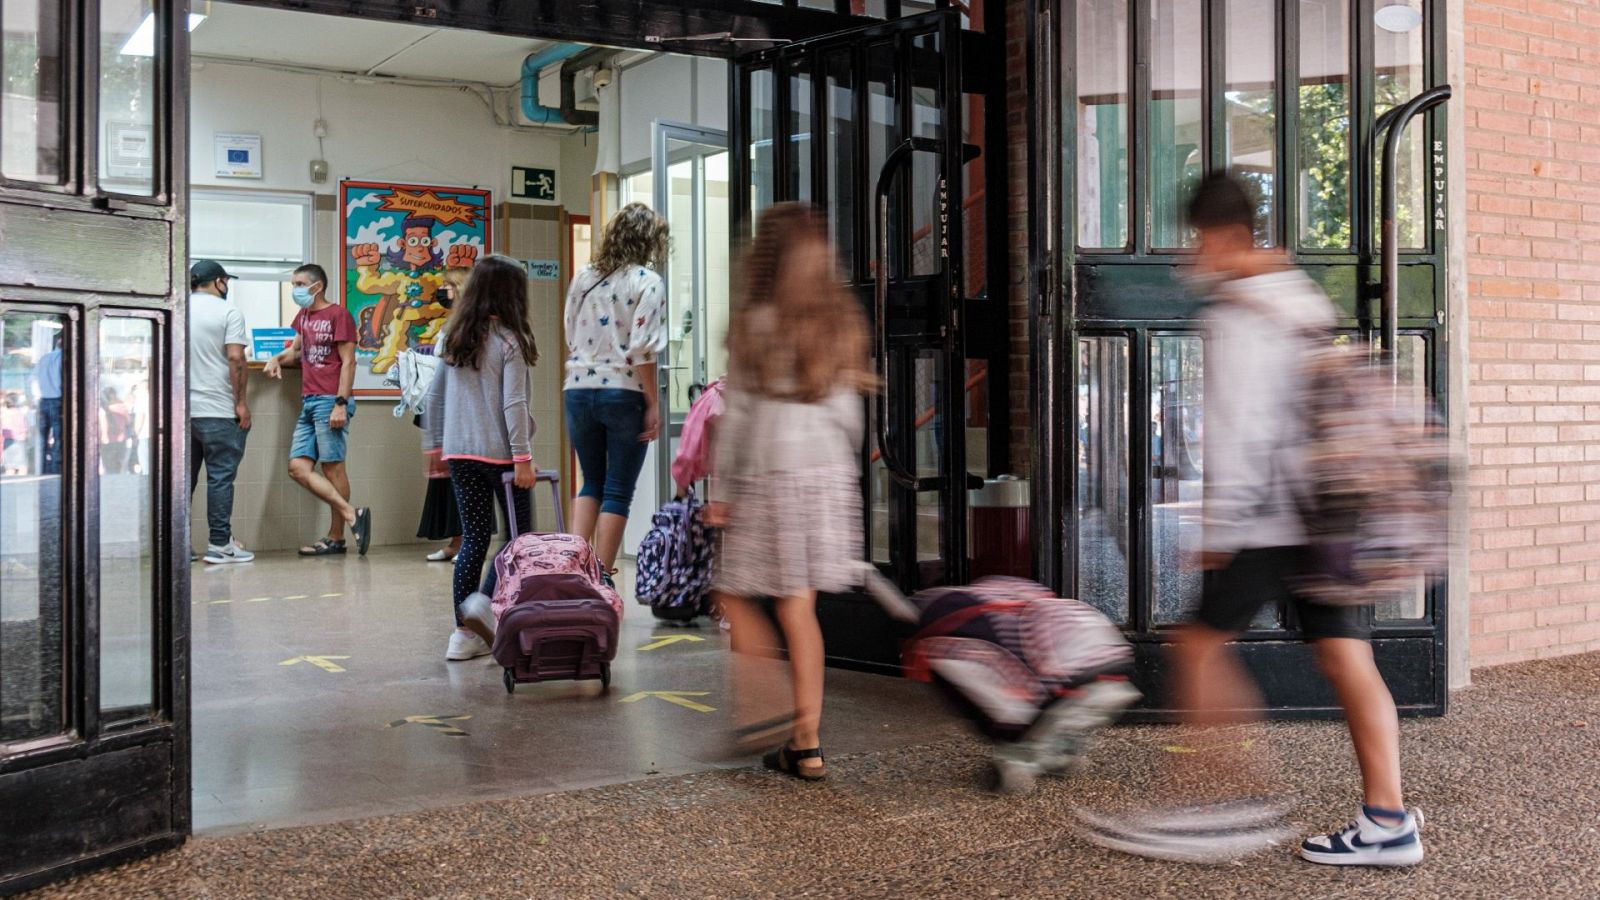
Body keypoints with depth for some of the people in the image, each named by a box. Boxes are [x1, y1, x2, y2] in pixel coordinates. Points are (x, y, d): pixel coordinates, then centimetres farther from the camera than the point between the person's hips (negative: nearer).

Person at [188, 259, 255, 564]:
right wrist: (241, 402, -9)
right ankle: (219, 544, 0)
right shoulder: (228, 312, -5)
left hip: (179, 409, 6)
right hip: (217, 410, -6)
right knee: (220, 476, -1)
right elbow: (235, 358, -14)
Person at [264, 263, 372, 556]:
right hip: (308, 402, 8)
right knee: (298, 467, -1)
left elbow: (348, 362, -9)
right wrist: (277, 359, 6)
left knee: (332, 466, -6)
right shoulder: (303, 316, 18)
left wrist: (341, 403, -16)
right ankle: (352, 515, -1)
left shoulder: (338, 314, -4)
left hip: (330, 401, -8)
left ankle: (336, 538, -1)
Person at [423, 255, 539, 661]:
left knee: (473, 538, 9)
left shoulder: (455, 338, 10)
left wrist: (436, 445, 21)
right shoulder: (509, 340, -9)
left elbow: (434, 395, 13)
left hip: (459, 453, 6)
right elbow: (513, 403, -15)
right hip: (499, 453, -6)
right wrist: (523, 458, -15)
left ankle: (465, 631, 6)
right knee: (521, 536, 8)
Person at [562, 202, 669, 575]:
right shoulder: (648, 282, -6)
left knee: (592, 482, 19)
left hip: (579, 390, 5)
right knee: (619, 491, 5)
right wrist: (653, 404, -9)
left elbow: (570, 341, 13)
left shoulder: (583, 278, 10)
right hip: (624, 393, -5)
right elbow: (642, 350, -13)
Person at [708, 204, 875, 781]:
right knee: (799, 606, 8)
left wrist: (720, 490, -1)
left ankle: (766, 710, -1)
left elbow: (736, 414, -7)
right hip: (828, 473, 5)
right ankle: (805, 744, 11)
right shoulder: (842, 323, 6)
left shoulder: (755, 324, -8)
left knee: (733, 593, 9)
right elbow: (848, 413, 8)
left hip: (770, 475, -5)